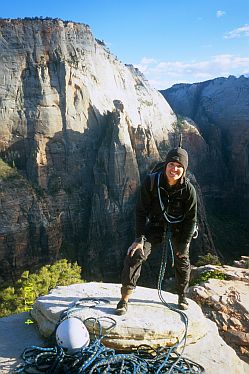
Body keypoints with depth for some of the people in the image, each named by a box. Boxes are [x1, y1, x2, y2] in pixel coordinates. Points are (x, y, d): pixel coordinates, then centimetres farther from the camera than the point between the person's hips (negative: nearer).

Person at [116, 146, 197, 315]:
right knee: (134, 256, -14)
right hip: (155, 224, 0)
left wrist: (184, 243, -10)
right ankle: (124, 299, -4)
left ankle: (182, 296, 39)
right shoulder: (151, 182, -23)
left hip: (179, 227, 1)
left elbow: (191, 219, -10)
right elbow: (141, 211, -16)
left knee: (182, 261, 13)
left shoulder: (188, 189, -22)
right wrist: (139, 238, -19)